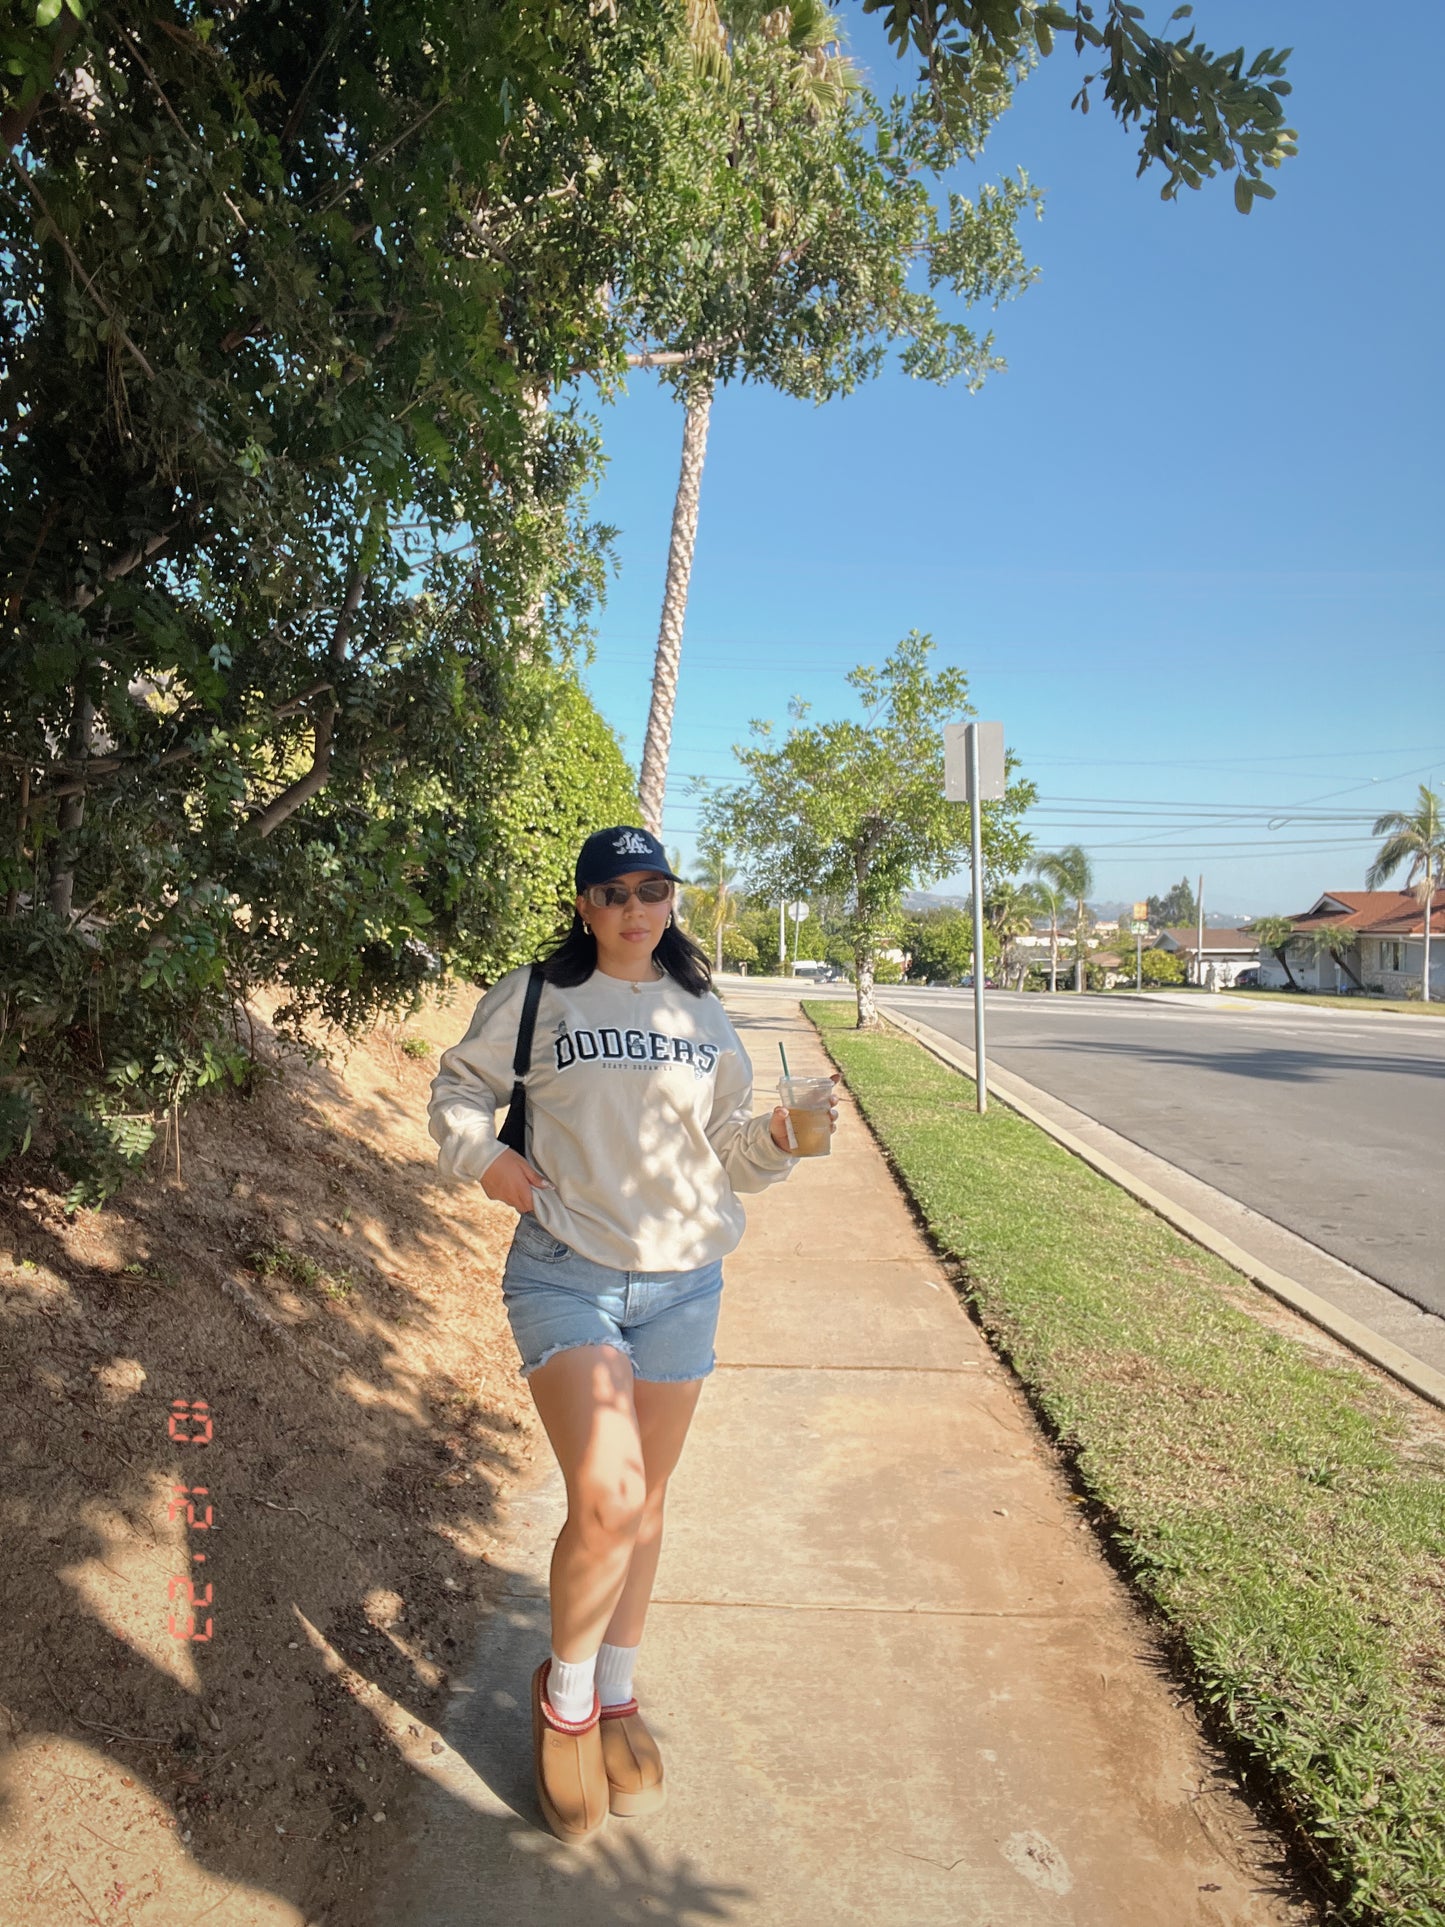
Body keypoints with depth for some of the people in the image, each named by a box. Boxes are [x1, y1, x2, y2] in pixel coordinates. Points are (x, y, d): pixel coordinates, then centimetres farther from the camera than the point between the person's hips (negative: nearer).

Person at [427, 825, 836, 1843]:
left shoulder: (702, 1013, 9)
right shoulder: (535, 996, -1)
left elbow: (726, 1148, 12)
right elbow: (458, 1088, 11)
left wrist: (780, 1137, -8)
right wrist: (487, 1158, -6)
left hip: (682, 1281, 4)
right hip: (567, 1272, -3)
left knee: (646, 1501, 14)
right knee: (605, 1499, -15)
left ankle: (618, 1696, 37)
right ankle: (564, 1701, 15)